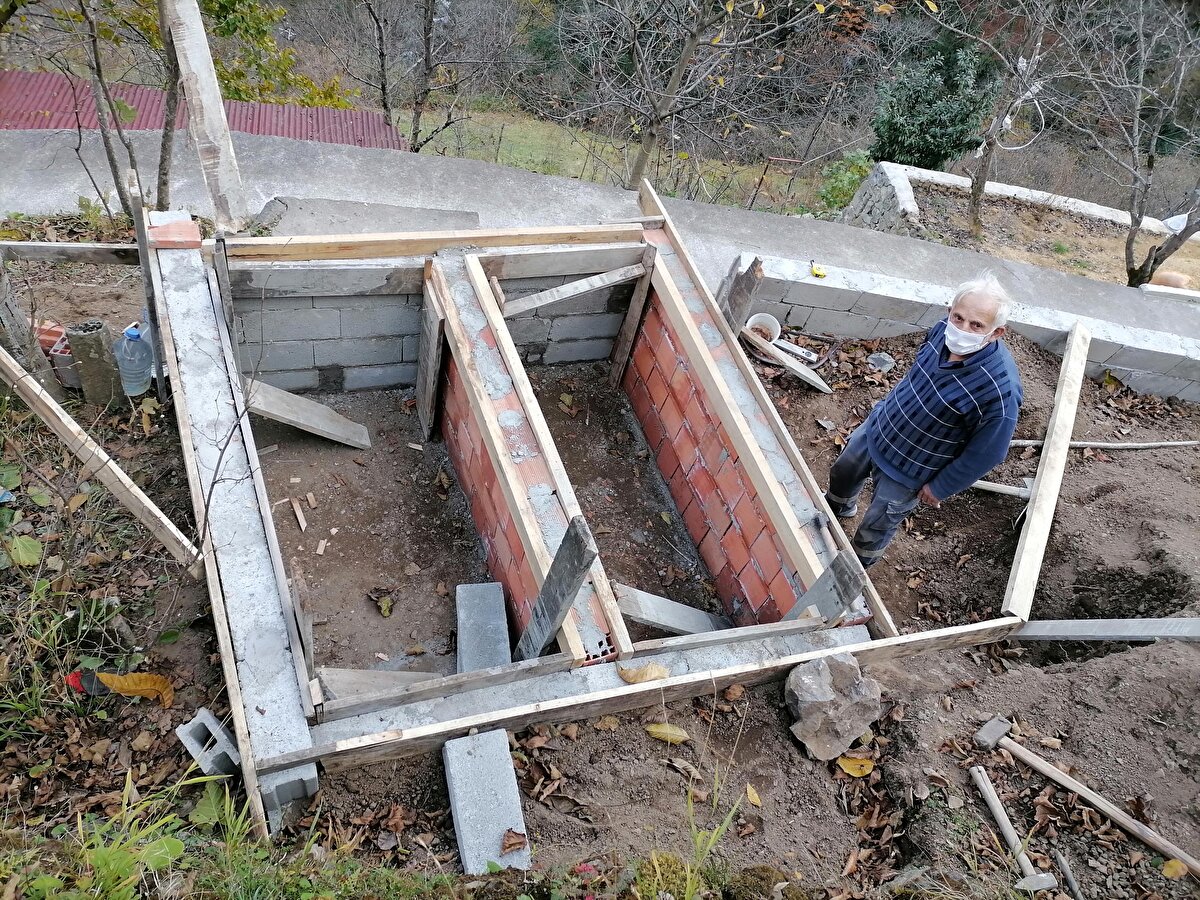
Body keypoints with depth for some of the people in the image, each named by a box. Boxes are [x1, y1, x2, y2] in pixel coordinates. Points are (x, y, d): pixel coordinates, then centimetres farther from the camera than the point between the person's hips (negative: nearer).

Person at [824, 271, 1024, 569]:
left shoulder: (1000, 389, -39)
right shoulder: (944, 331, -21)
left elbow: (987, 453, -24)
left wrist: (940, 487, -12)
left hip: (910, 468, -6)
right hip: (878, 427, 6)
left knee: (878, 523, 18)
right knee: (842, 473, 31)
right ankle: (839, 508, 66)